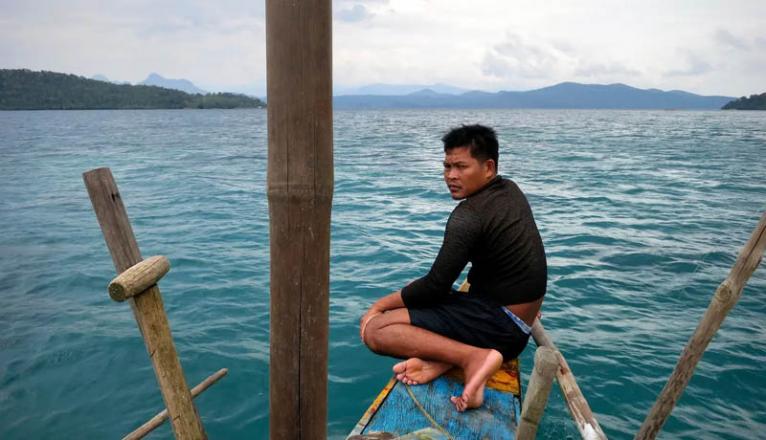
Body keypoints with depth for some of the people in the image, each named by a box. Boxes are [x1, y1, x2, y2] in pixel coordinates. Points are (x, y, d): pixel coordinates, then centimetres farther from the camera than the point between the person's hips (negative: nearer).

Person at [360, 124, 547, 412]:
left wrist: (379, 305, -6)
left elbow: (435, 287, -17)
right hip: (519, 327, 10)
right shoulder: (511, 191, 10)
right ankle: (442, 361, -3)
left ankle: (474, 356, -23)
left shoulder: (469, 215, -18)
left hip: (498, 323, -10)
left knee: (374, 329, -14)